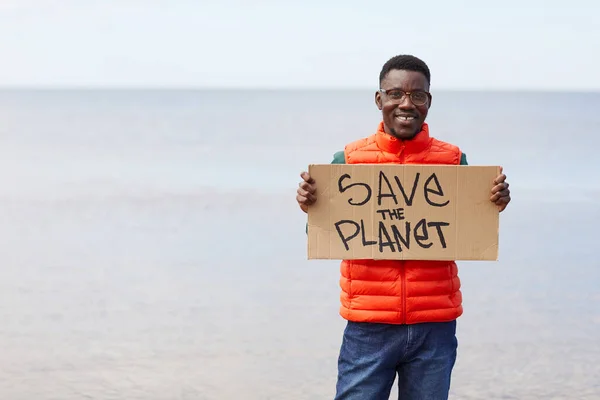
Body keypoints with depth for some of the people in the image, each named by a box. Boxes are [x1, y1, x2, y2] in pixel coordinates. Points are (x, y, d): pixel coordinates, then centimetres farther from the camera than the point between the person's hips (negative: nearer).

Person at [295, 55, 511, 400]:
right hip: (369, 328, -1)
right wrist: (310, 206, -17)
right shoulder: (348, 160, 2)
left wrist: (494, 205, -14)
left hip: (434, 328, 1)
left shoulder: (454, 161, 4)